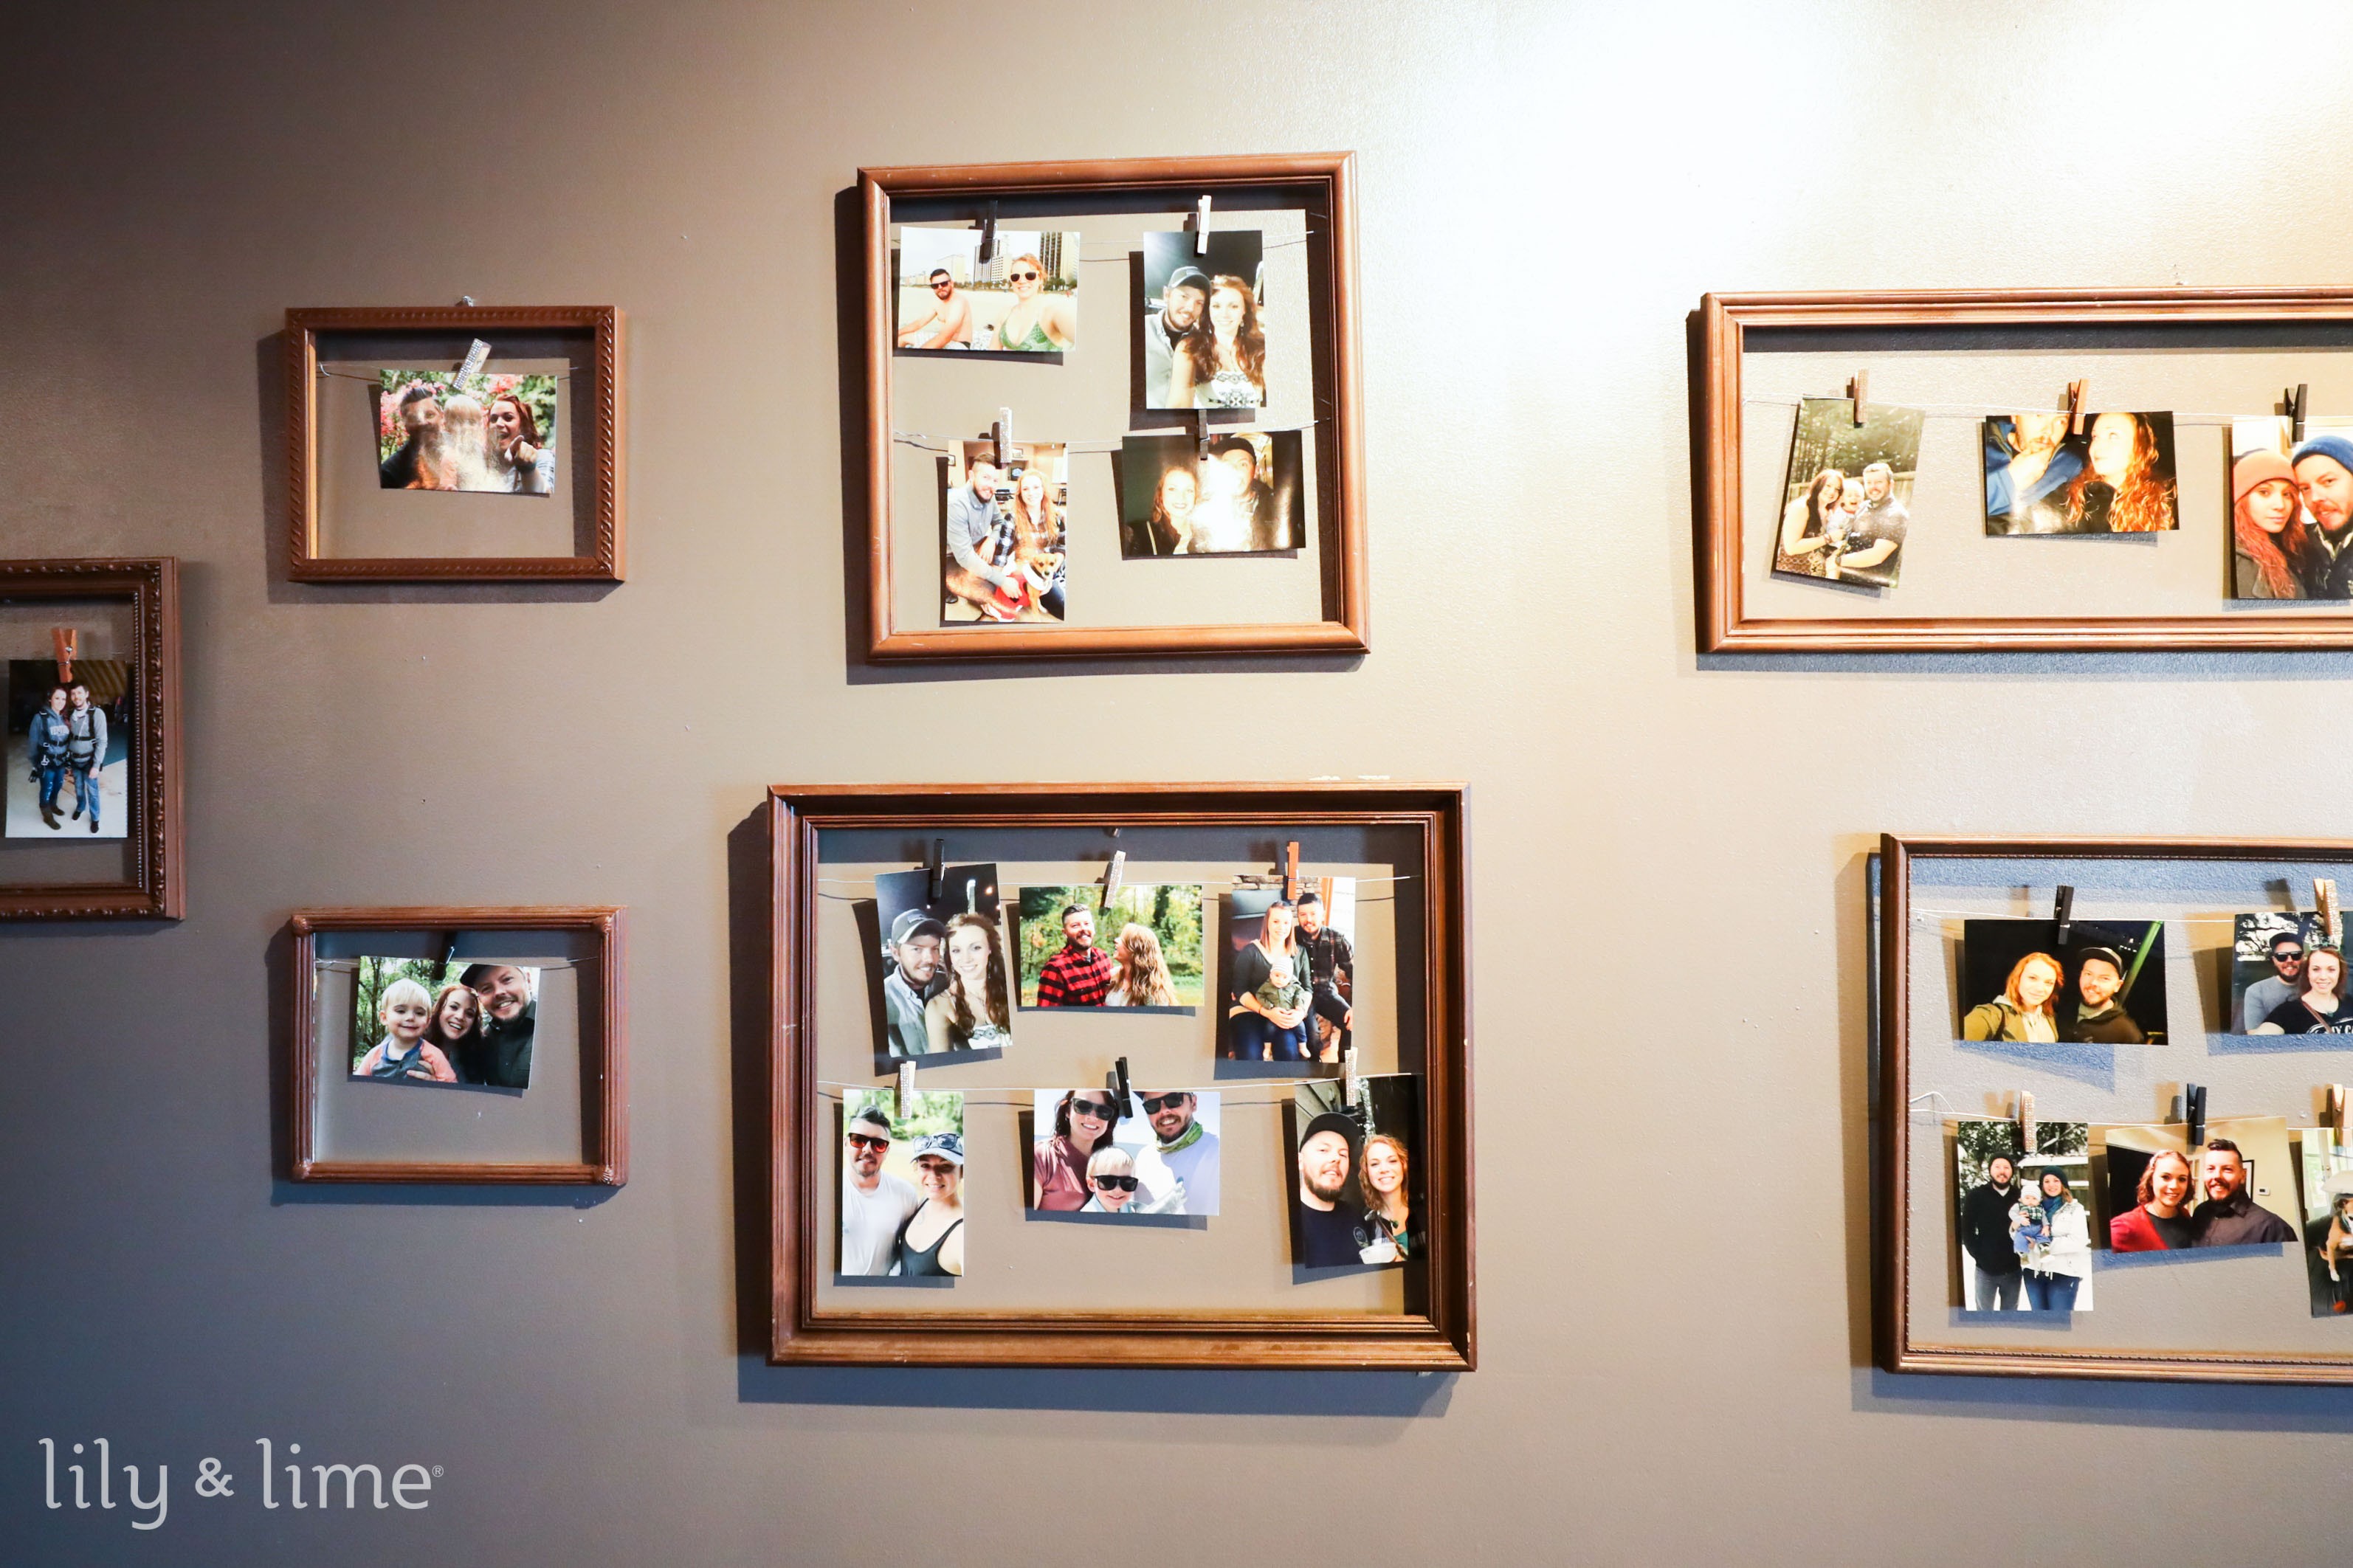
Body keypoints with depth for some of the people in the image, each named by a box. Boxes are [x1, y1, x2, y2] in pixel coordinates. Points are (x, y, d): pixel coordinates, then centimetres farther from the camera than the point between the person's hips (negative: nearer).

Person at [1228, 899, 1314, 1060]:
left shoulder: (1299, 953, 11)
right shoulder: (1250, 951, 0)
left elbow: (1307, 989, 10)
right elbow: (1240, 990, -4)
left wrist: (1301, 1012, -12)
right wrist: (1266, 1012, -18)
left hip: (1286, 1015, 2)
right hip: (1248, 1012, -2)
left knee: (1289, 1051, -29)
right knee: (1252, 1056, -31)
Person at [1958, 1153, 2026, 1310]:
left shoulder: (2020, 1196, 1)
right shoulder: (1976, 1196, -2)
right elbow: (1967, 1230, -2)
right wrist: (1979, 1255, -8)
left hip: (2013, 1269, 2)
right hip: (1986, 1269, -2)